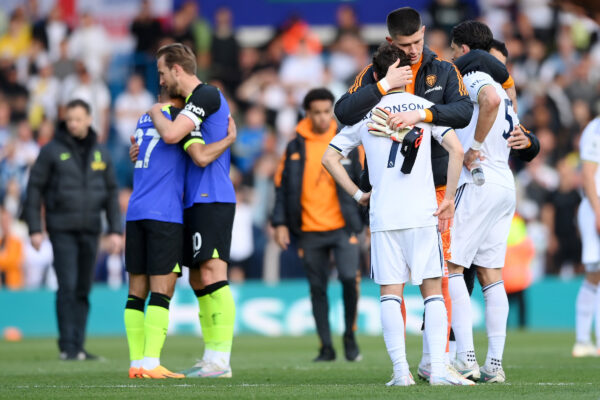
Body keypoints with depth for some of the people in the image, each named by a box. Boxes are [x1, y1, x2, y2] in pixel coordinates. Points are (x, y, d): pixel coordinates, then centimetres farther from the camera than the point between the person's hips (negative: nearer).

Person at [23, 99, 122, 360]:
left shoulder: (101, 153, 10)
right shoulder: (52, 151, -2)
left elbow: (112, 193, 14)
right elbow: (34, 189, -1)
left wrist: (115, 230, 6)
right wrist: (34, 229, -7)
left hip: (90, 230, 4)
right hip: (62, 229, -4)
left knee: (84, 290, 6)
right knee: (67, 287, -10)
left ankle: (78, 346, 11)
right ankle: (67, 347, -8)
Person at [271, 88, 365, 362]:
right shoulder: (295, 147, 6)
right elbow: (281, 186, 9)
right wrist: (280, 223, 2)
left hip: (343, 227, -2)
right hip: (309, 232, 2)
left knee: (349, 277, -19)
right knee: (317, 289, 5)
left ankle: (350, 335, 1)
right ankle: (326, 347, 14)